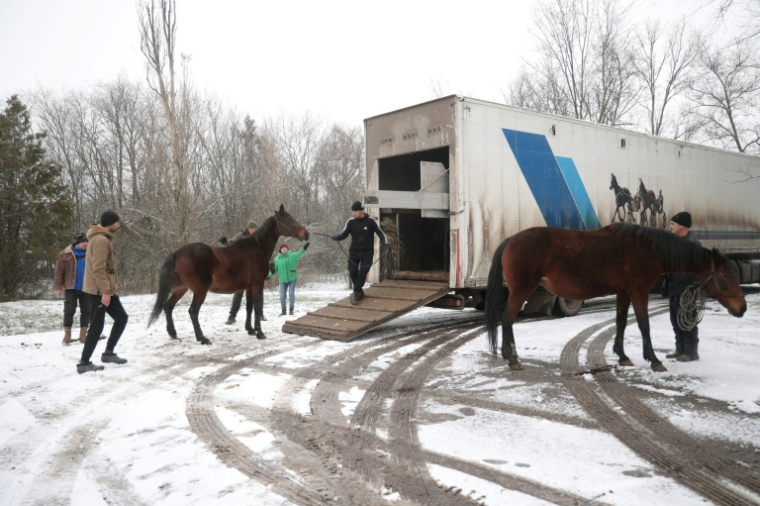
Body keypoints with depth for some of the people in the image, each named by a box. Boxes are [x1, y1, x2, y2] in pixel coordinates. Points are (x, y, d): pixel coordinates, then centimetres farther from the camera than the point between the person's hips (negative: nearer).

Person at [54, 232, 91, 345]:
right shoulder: (65, 254, -6)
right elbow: (59, 271, -4)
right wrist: (58, 287, -8)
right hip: (71, 288, -3)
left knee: (86, 311, 5)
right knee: (69, 311, 0)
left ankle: (83, 334, 16)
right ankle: (67, 334, 14)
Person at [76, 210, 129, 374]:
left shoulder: (102, 238, 15)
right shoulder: (101, 240, -18)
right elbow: (98, 269, -24)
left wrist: (110, 284, 18)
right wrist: (105, 290, -24)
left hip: (104, 288, 10)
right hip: (99, 290, -10)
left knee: (121, 317, 14)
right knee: (97, 326, -4)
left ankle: (108, 352, 19)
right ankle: (84, 362, 4)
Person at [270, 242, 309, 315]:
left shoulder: (293, 256, -4)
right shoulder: (277, 259, 2)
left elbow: (299, 253, -18)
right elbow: (275, 269, 8)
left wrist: (304, 248, -36)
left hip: (292, 279, -2)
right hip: (283, 280, 2)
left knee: (291, 294, -7)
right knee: (282, 296, 0)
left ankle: (291, 310, 11)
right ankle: (283, 311, 17)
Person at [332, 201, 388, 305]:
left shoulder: (370, 221, -9)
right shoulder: (351, 222, -2)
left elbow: (380, 232, -4)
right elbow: (344, 234, -5)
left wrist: (384, 242, -21)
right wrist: (337, 237, -26)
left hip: (367, 252, -3)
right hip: (354, 251, 3)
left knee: (362, 273, -7)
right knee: (352, 273, 1)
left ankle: (356, 293, 1)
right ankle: (359, 292, 22)